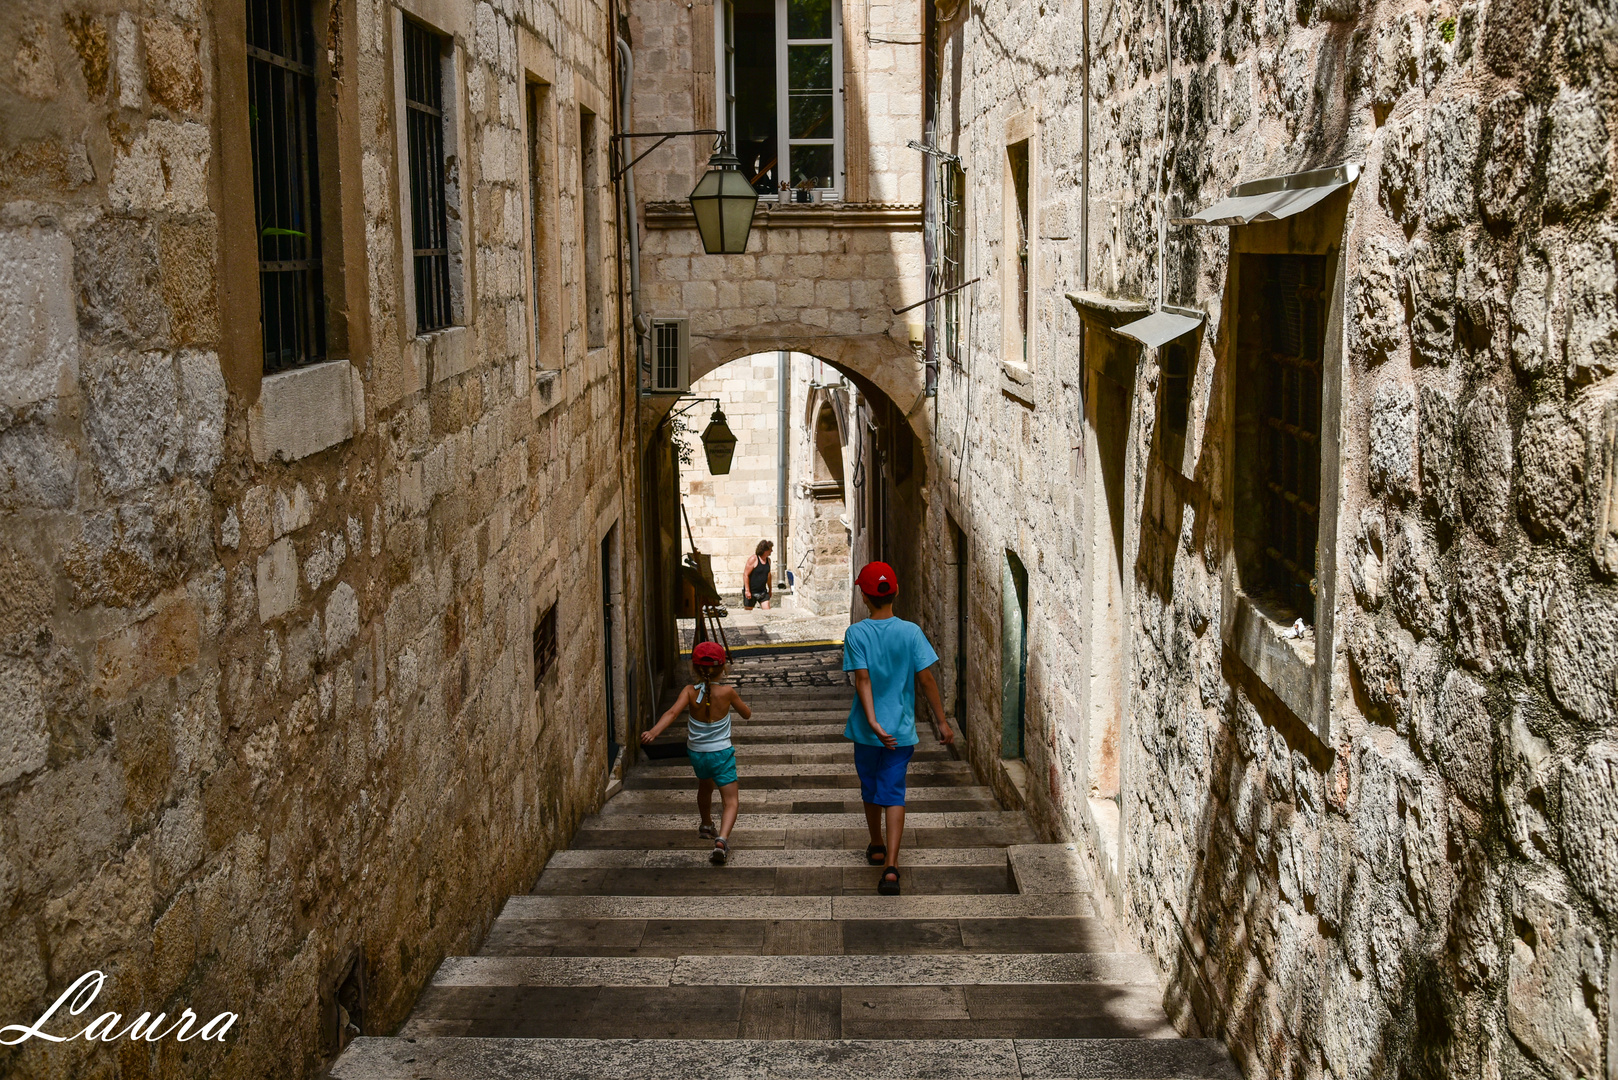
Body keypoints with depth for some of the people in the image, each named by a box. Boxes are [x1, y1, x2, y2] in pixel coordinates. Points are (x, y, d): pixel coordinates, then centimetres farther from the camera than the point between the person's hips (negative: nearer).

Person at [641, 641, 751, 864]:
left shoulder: (690, 692, -12)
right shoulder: (727, 692, -14)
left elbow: (673, 712, -29)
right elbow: (747, 714, 0)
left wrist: (653, 732, -39)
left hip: (696, 753, 4)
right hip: (721, 753, -4)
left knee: (705, 787, 32)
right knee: (731, 801, -5)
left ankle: (707, 826, 54)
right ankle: (721, 839, -31)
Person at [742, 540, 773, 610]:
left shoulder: (768, 560, 8)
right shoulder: (753, 559, -14)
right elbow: (745, 575, -16)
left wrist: (770, 589, 21)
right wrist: (747, 590, -20)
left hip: (763, 591, 6)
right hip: (751, 592, -6)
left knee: (767, 610, -5)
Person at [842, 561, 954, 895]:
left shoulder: (856, 633, -8)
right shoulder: (910, 632, -8)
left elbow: (862, 680, -16)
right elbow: (926, 680, -8)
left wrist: (873, 723, -21)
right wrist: (942, 722, -1)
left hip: (866, 730, 1)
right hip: (901, 729, -1)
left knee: (870, 790, 20)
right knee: (893, 794, 0)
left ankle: (877, 847, 40)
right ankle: (890, 865, -14)